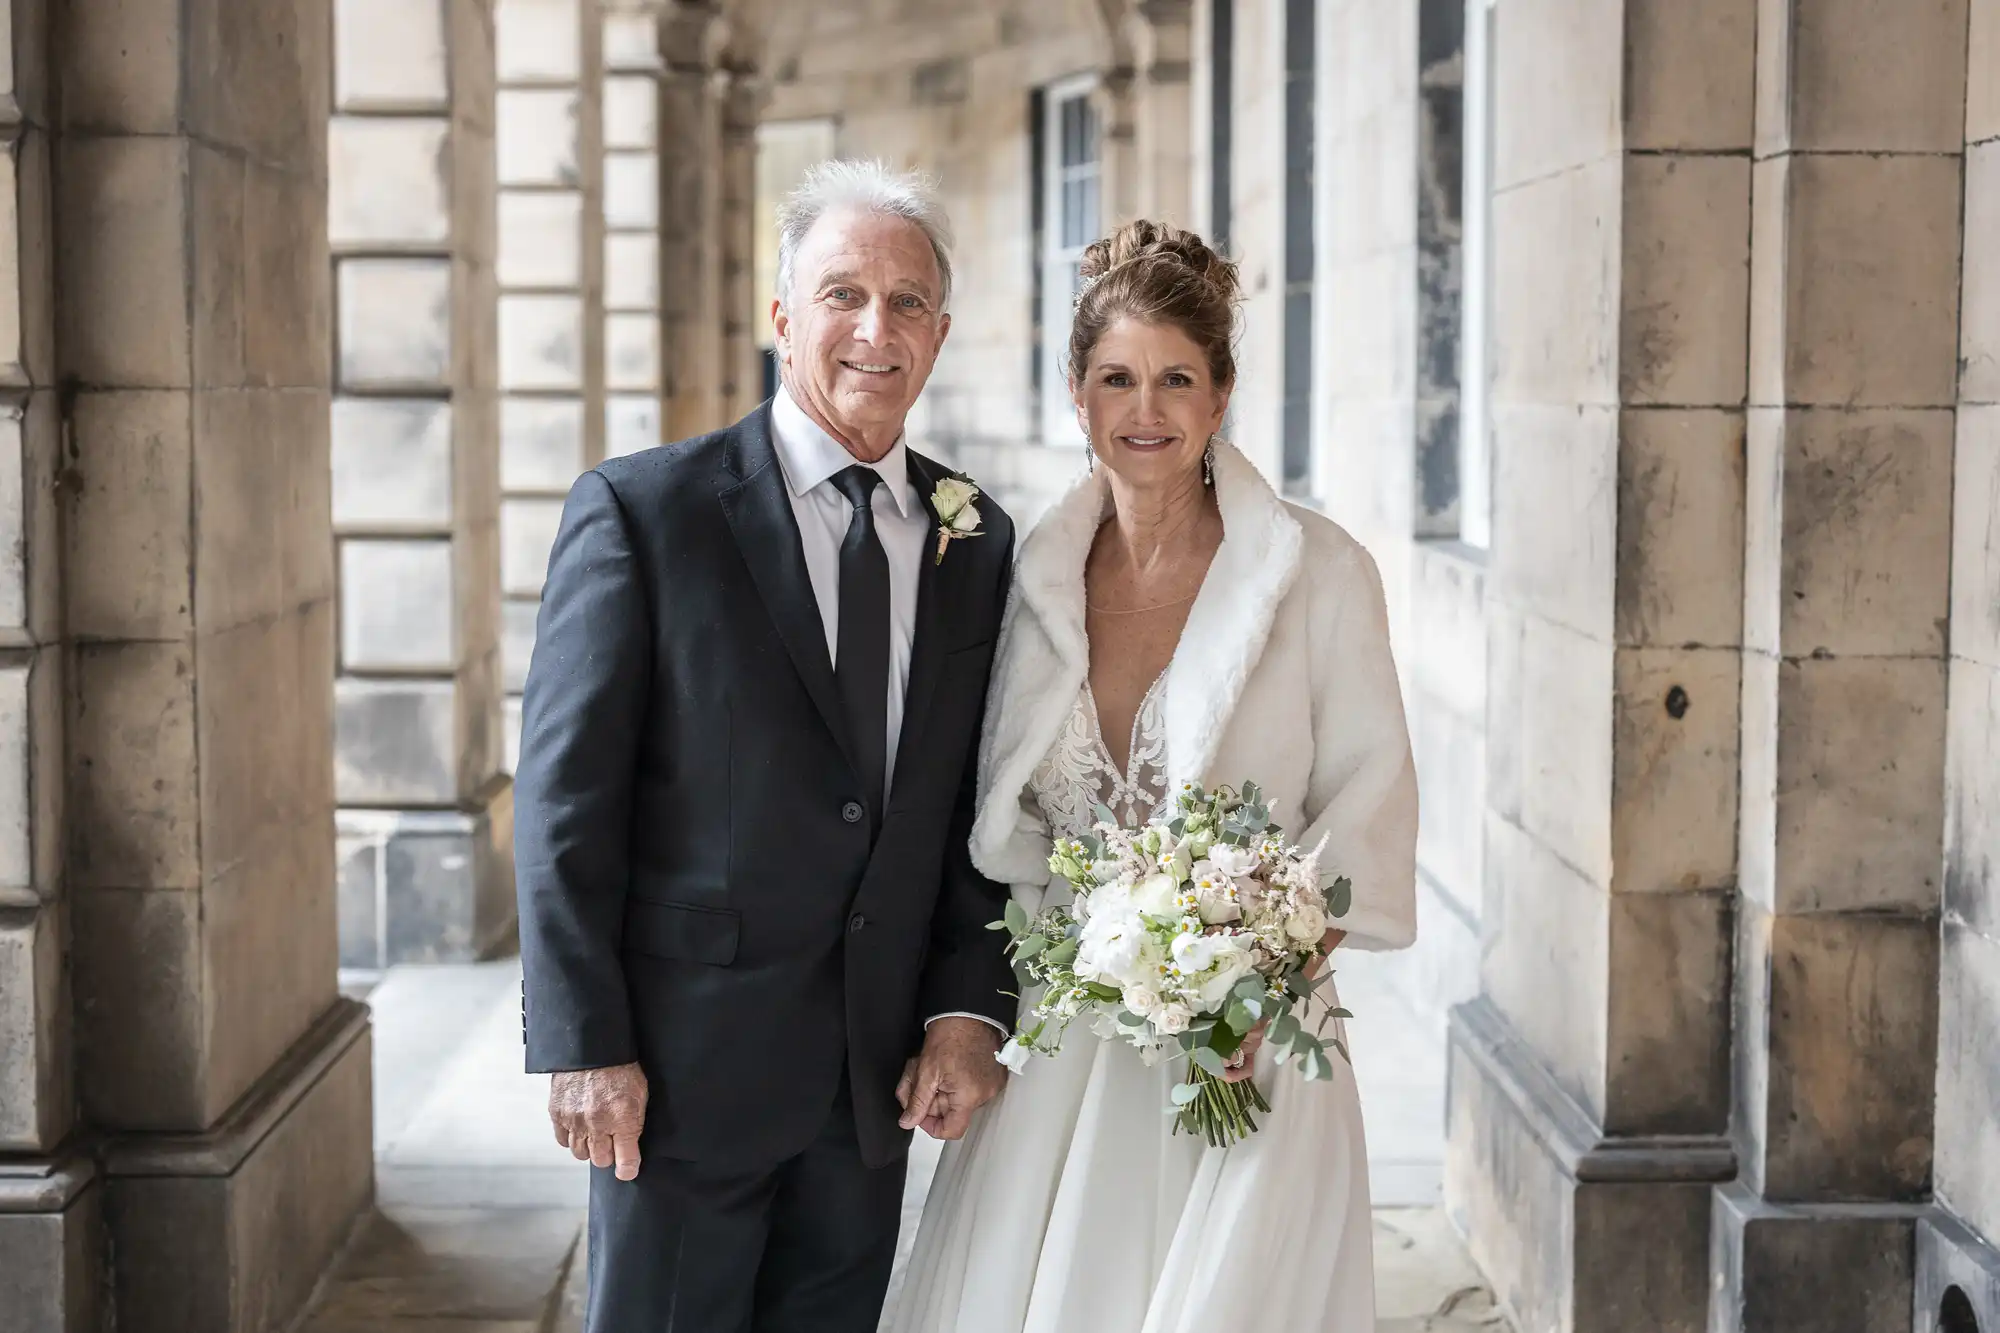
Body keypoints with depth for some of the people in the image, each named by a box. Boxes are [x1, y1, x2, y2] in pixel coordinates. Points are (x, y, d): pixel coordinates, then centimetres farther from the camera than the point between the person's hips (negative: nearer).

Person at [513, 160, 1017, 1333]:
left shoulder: (979, 543, 7)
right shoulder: (640, 511, -7)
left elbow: (982, 807, 9)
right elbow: (564, 795, -9)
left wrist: (970, 1012, -1)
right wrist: (584, 1047, -12)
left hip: (880, 1078, 4)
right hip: (687, 1061, -4)